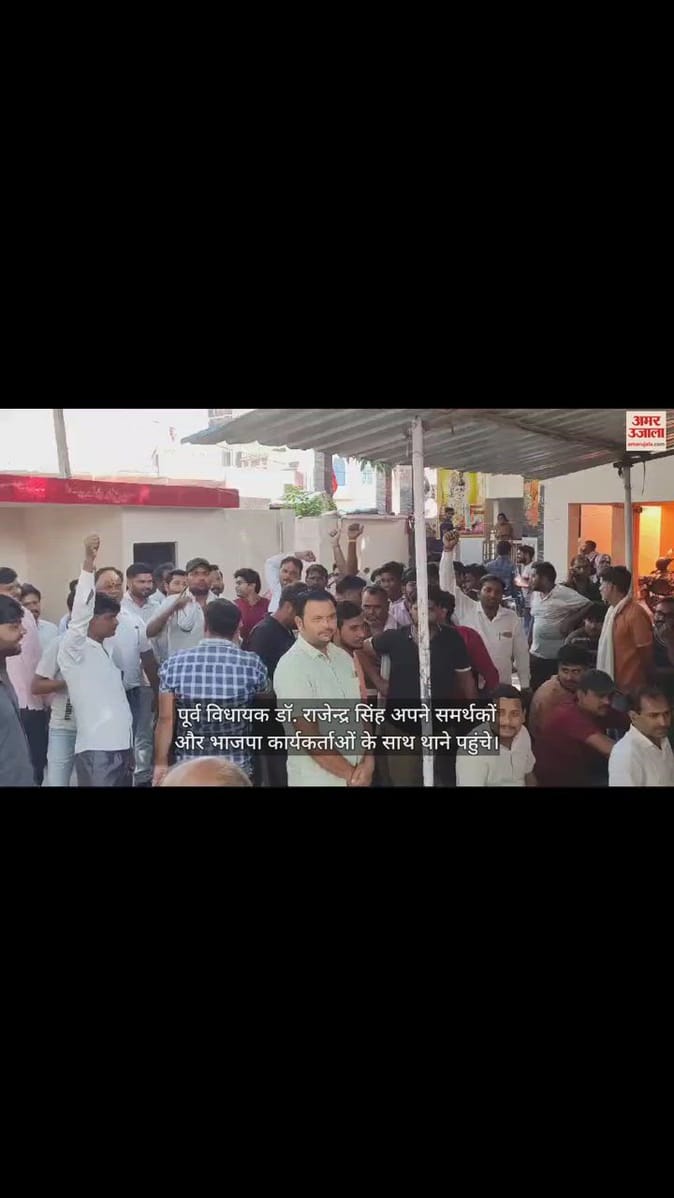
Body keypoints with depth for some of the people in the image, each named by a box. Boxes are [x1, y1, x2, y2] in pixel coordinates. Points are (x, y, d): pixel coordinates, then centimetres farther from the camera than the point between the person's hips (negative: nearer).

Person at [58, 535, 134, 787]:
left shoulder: (105, 648, 16)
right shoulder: (73, 650, -8)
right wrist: (89, 563, -30)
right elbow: (80, 611, -22)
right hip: (97, 751, -7)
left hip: (120, 746, 8)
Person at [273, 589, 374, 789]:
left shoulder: (343, 657, 3)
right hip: (317, 779, -6)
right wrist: (350, 774, -12)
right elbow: (309, 737, -19)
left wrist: (368, 761, -6)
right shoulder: (291, 667, -18)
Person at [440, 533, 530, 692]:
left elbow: (521, 653, 6)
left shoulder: (512, 618, -1)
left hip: (502, 686, 2)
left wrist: (525, 685, 8)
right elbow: (447, 584, -14)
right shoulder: (466, 610, -6)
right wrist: (448, 550, -23)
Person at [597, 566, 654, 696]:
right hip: (612, 682, 8)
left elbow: (646, 652, -15)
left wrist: (644, 688, -8)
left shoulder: (635, 614, -19)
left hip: (630, 687, -8)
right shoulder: (613, 610, 7)